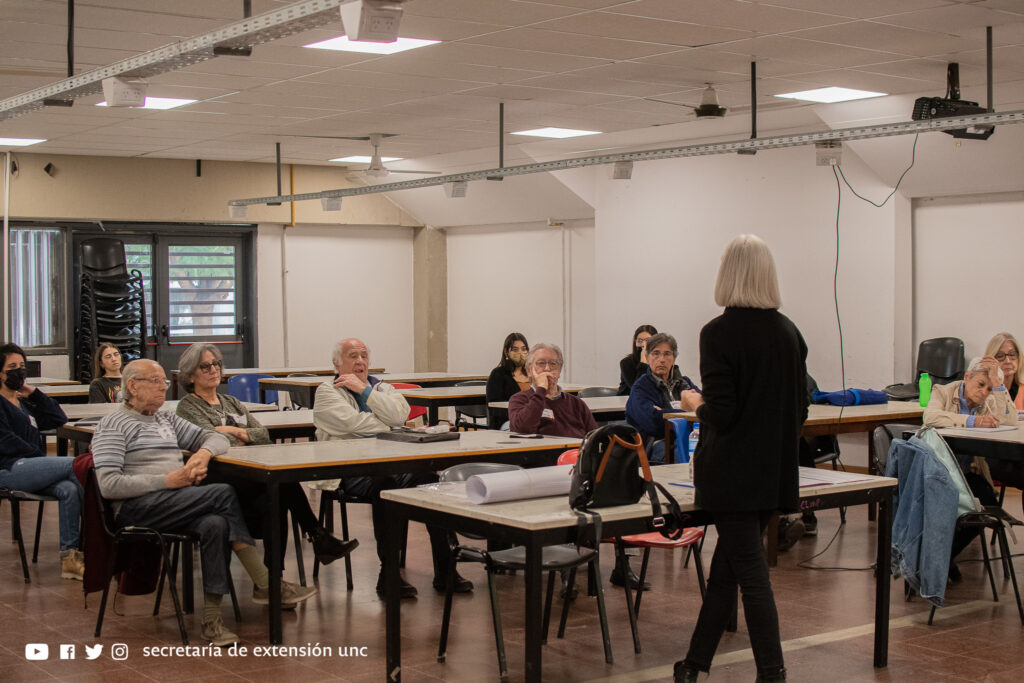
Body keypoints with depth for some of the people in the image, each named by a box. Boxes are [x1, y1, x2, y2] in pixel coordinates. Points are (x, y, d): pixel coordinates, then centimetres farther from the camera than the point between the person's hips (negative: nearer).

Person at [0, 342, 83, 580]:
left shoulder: (25, 403, 28)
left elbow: (59, 419, 21)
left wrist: (34, 393, 17)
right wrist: (43, 457, -9)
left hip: (30, 467, 7)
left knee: (68, 489, -26)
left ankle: (69, 556, -28)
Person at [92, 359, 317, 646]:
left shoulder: (167, 419, 26)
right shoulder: (113, 425, 4)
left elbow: (216, 437, 26)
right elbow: (109, 485, -8)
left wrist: (204, 452, 0)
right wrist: (167, 481, -14)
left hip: (177, 502, 7)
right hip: (136, 508, -7)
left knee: (216, 524, -28)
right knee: (224, 494, -26)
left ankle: (212, 617, -28)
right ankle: (265, 585, -25)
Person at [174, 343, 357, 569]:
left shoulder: (231, 402, 25)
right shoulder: (188, 406, 5)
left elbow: (264, 434, 13)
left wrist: (236, 432, -4)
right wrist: (246, 438, 4)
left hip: (248, 475, 6)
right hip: (219, 479, -6)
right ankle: (318, 537, -26)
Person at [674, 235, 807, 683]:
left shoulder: (719, 332, -15)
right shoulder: (789, 332, 4)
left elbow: (721, 413, -18)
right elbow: (800, 408, 9)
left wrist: (695, 403, 2)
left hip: (733, 474, -6)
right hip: (776, 474, 6)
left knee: (751, 574, -1)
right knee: (725, 567, 17)